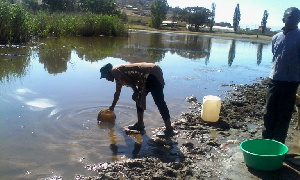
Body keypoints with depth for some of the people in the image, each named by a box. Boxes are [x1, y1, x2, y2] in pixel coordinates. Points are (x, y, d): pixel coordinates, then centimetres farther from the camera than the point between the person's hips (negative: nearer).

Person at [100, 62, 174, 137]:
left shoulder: (115, 71, -3)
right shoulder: (118, 77, 26)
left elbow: (129, 80, -18)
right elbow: (117, 93, 39)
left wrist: (135, 91, -8)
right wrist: (112, 106, 50)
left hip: (151, 74, -11)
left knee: (159, 102, -11)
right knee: (139, 99, 18)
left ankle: (169, 130, -9)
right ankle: (140, 124, 26)